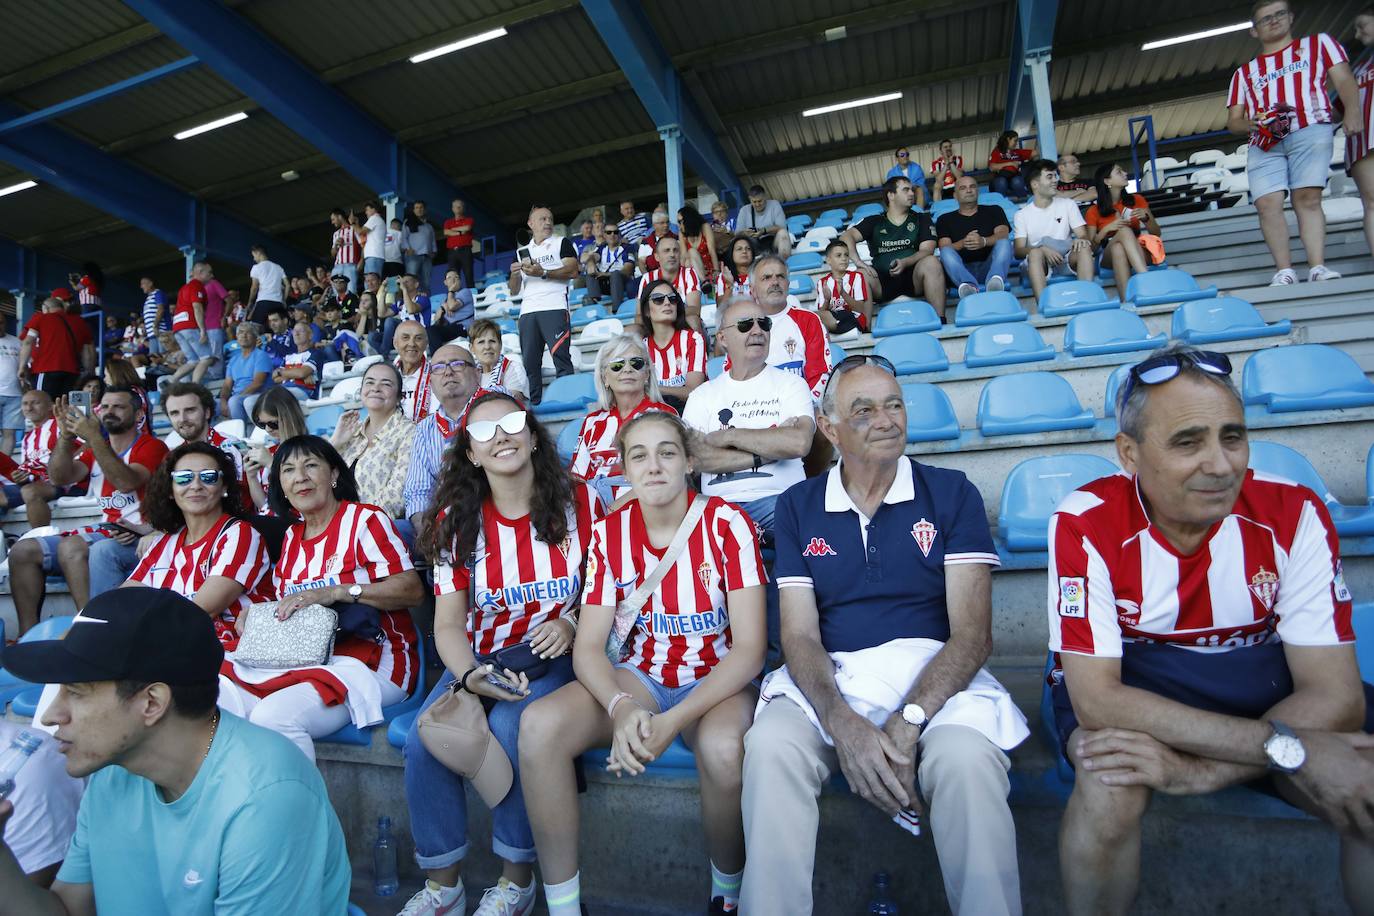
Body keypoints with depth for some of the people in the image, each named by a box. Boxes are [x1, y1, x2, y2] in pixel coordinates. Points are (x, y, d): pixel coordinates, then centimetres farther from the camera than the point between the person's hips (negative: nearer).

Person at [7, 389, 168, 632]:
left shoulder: (151, 447, -3)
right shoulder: (95, 449, 19)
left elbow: (127, 482, -21)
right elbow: (59, 478, 4)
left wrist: (94, 438, -23)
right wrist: (65, 435, -7)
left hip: (139, 536, -8)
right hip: (106, 530, 8)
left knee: (71, 546, -30)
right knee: (23, 551, -3)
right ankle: (27, 635, 0)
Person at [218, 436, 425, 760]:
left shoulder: (365, 520, -2)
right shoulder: (291, 536, 20)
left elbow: (412, 590, -12)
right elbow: (284, 605, 24)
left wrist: (335, 592, -19)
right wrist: (254, 617, 1)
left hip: (368, 659, -6)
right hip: (297, 658, 7)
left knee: (274, 715, -29)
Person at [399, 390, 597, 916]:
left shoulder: (579, 504, -4)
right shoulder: (456, 521, 1)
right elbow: (448, 625, -1)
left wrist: (570, 625, -16)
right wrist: (469, 676, -20)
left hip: (552, 660, -3)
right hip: (478, 662, 3)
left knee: (510, 726, -30)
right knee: (423, 738, -21)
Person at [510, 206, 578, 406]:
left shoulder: (561, 243, 15)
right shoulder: (522, 252, 25)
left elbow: (573, 271, -2)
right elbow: (514, 291, 22)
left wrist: (543, 273, -12)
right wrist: (514, 274, 1)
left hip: (554, 308, -4)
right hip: (528, 311, 4)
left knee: (561, 356, -14)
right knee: (530, 361, -1)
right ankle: (534, 404, 3)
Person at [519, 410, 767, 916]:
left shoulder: (726, 524, -13)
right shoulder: (608, 533, -4)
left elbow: (750, 648, -16)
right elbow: (588, 647, -6)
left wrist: (674, 721, -27)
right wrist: (621, 708, -27)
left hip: (718, 680, -2)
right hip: (639, 678, 3)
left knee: (723, 748, -36)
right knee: (538, 724, -23)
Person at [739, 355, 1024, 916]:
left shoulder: (952, 494, 4)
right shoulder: (796, 507, 8)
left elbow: (973, 632, -4)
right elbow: (799, 633, 1)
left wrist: (907, 723, -19)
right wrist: (842, 722, -19)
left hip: (934, 674, 0)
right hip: (831, 678, 1)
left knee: (968, 759, -33)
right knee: (769, 745, -30)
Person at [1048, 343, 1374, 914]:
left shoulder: (1293, 514, -15)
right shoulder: (1086, 525, -23)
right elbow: (1096, 699, -26)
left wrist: (1201, 770, -31)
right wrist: (1285, 746, -31)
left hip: (1263, 684, 3)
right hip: (1126, 682, -3)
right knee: (1113, 782, -33)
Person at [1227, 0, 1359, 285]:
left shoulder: (1317, 43, 23)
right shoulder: (1244, 72, 28)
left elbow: (1343, 79, 12)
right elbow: (1233, 120, 20)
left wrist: (1352, 110, -7)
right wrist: (1250, 124, -4)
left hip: (1310, 131, -2)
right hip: (1264, 142, 2)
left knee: (1307, 198, -17)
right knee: (1267, 203, -18)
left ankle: (1317, 267, -23)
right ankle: (1285, 271, -19)